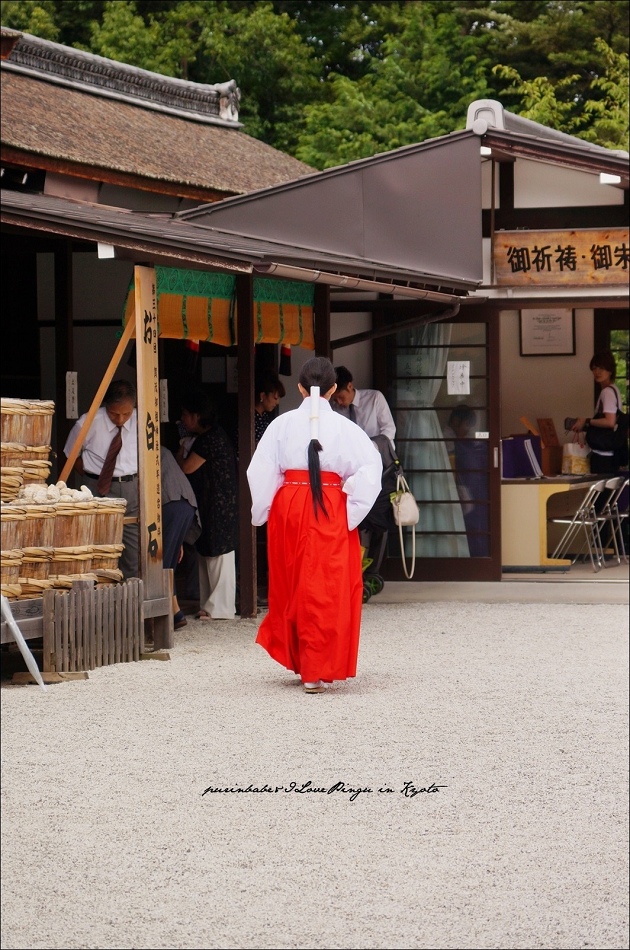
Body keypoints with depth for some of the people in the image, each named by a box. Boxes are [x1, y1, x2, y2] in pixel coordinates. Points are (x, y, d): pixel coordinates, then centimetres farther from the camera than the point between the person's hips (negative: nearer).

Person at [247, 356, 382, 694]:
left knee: (291, 587, 17)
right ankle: (317, 671, 0)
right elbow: (370, 469, -11)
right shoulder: (345, 428, -4)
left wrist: (262, 513, 7)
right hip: (331, 511, -2)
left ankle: (297, 658, 28)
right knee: (326, 590, 2)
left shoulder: (282, 424, 0)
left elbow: (260, 472, -2)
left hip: (288, 506, 2)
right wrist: (351, 512, -5)